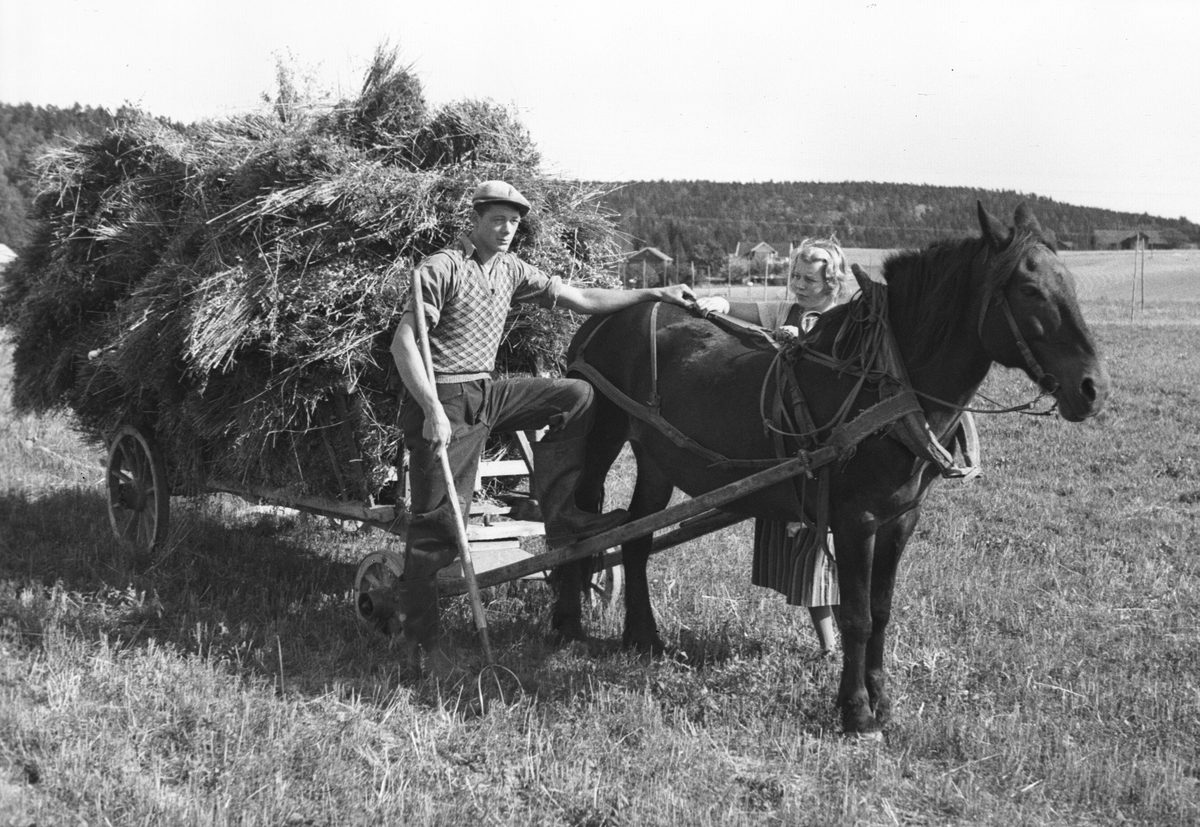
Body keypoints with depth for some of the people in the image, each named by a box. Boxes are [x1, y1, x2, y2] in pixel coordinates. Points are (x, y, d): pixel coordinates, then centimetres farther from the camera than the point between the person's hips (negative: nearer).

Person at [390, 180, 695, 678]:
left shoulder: (511, 270, 11)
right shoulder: (441, 269, -11)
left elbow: (580, 300, 15)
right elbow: (403, 343, -16)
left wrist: (654, 294, 12)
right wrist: (433, 412, -25)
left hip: (487, 394, 7)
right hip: (444, 402, -7)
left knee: (576, 396, -1)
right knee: (438, 520, -7)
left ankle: (561, 519, 0)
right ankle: (420, 639, 3)